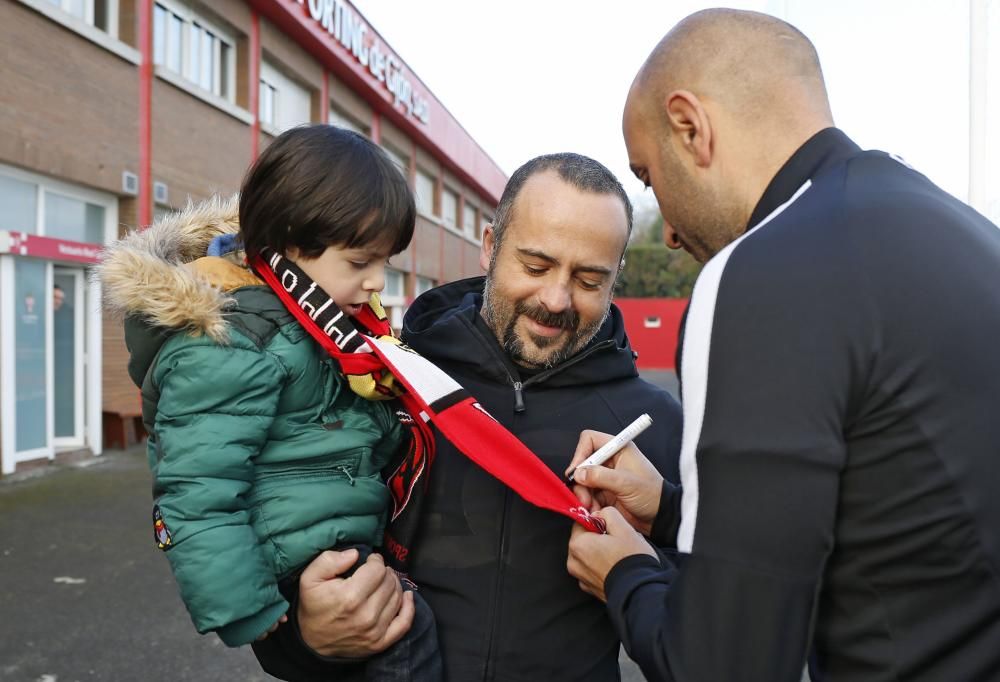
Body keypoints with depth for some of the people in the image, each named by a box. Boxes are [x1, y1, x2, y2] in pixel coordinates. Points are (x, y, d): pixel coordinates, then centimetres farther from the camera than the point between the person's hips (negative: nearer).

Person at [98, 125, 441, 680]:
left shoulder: (315, 317, 8)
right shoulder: (231, 341, -21)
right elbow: (197, 498, -22)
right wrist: (252, 617, -19)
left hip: (353, 542, 9)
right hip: (301, 565, -9)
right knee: (408, 632, -17)